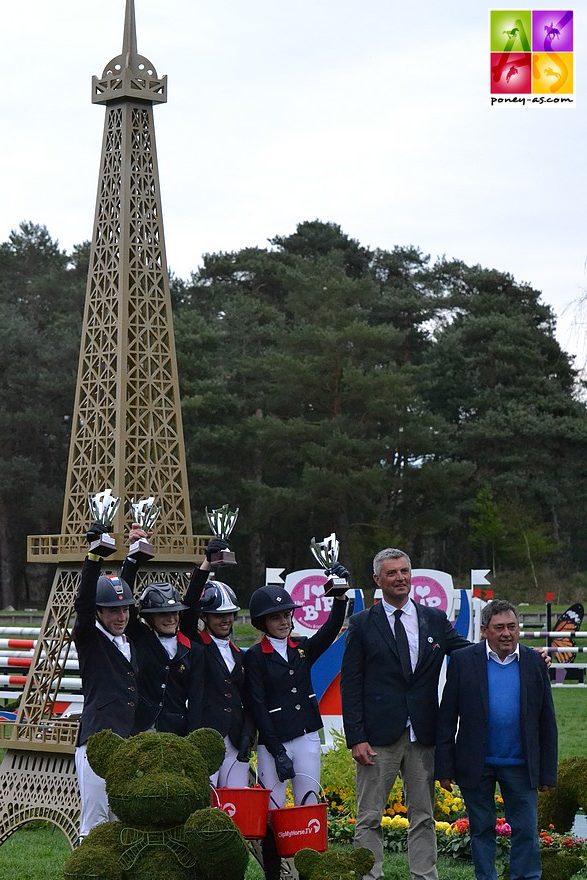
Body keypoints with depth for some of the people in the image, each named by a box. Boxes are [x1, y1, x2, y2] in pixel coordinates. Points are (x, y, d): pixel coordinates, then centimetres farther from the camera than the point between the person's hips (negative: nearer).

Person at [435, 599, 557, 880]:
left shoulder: (534, 663, 2)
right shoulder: (463, 661, -3)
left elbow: (546, 721, 6)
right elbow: (447, 718, -2)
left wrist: (547, 771, 3)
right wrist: (445, 767, -5)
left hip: (520, 765, 1)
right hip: (477, 765, -1)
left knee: (526, 831, 2)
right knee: (482, 830, 10)